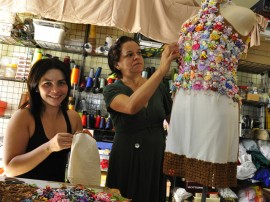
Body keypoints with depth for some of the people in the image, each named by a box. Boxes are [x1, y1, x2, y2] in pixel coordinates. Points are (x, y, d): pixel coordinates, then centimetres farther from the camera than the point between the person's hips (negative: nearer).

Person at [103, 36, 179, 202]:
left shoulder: (160, 87, 0)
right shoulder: (112, 90, -10)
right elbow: (131, 107, -33)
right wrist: (162, 70, -38)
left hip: (157, 160, 3)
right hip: (127, 162, -3)